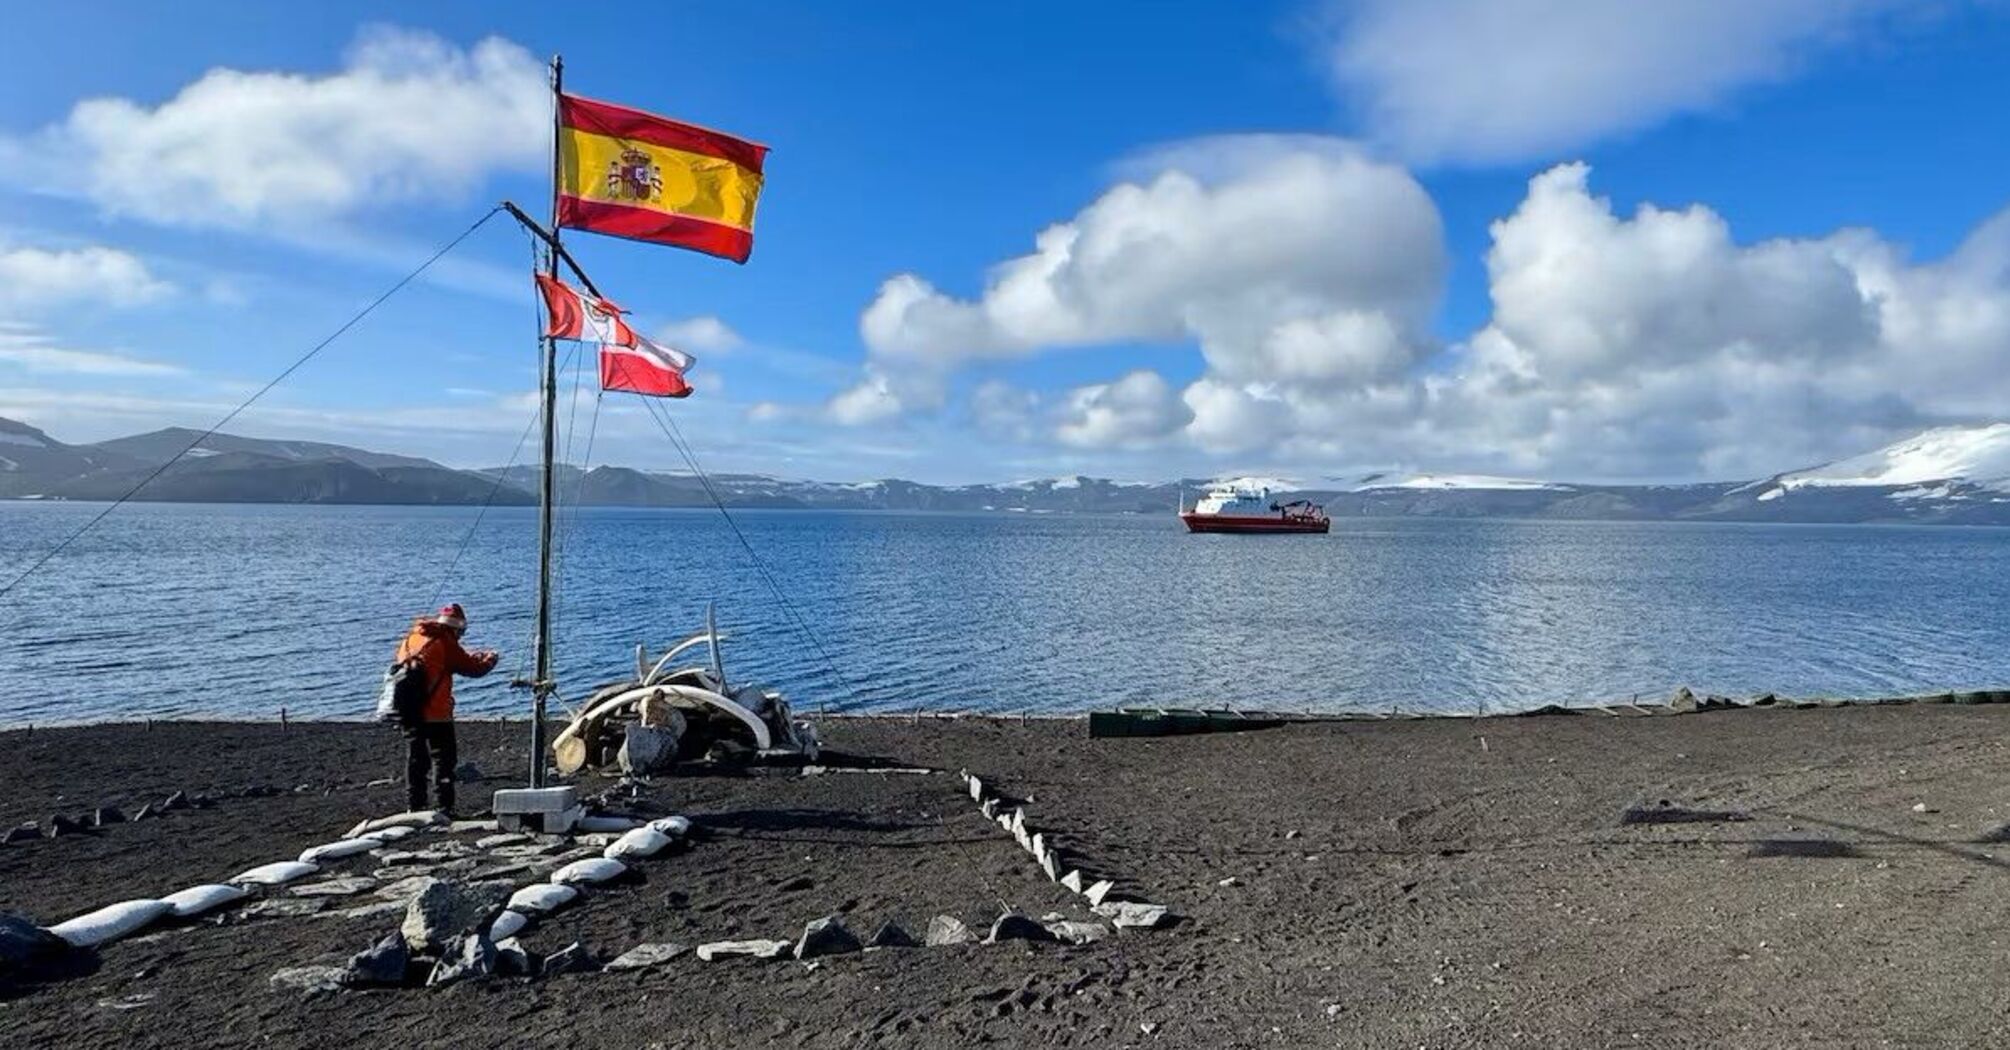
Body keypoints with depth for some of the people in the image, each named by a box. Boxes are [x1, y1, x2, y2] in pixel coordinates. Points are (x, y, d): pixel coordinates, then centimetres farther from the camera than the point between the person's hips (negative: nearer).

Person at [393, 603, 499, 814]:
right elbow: (471, 668, -5)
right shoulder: (445, 643, -9)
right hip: (435, 712, -7)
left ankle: (416, 806, 19)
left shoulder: (410, 639, 12)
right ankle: (444, 807, -3)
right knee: (443, 759, 0)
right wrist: (491, 659, 16)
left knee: (415, 758, 15)